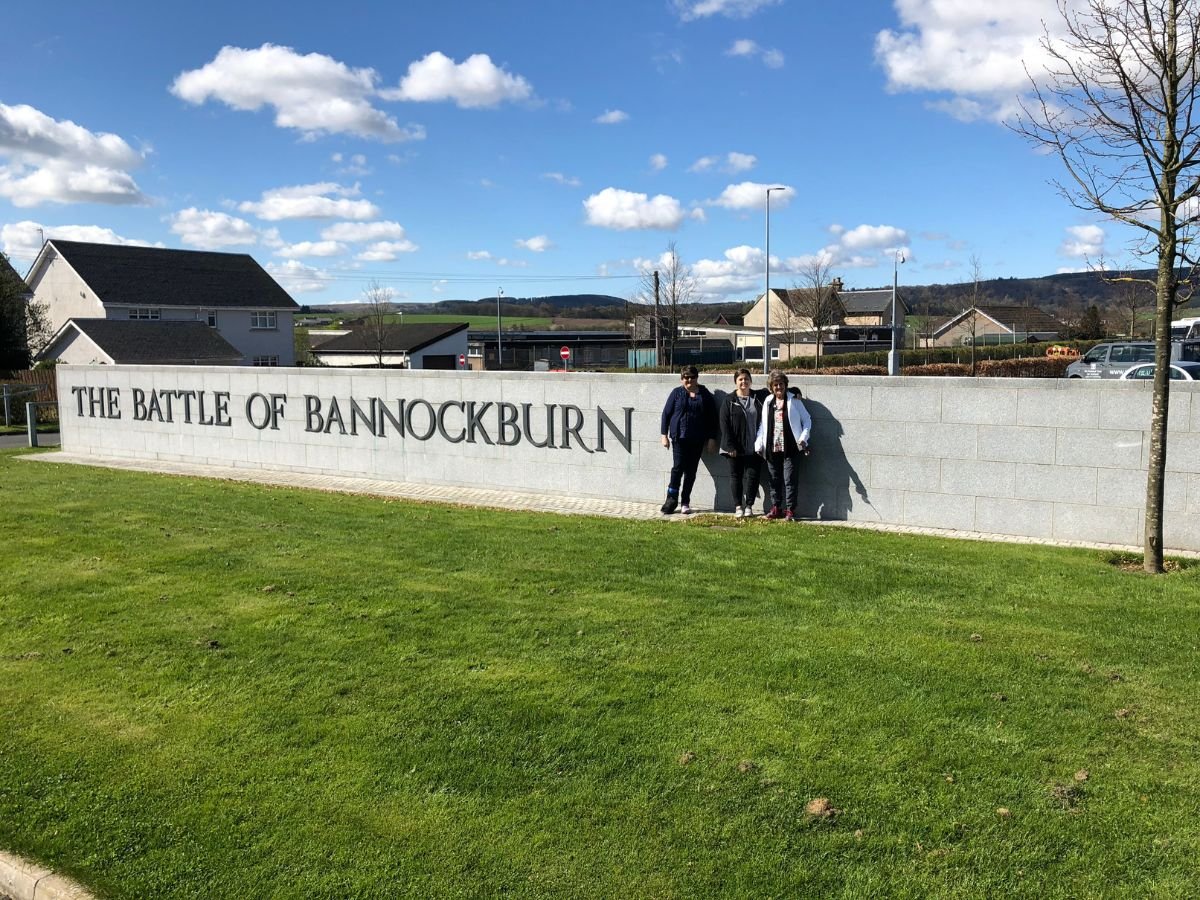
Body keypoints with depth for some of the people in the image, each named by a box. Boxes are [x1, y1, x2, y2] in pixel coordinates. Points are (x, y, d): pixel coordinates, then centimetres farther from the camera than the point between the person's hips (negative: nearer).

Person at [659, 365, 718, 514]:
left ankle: (685, 502, 13)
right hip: (679, 437, -2)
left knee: (691, 471, 5)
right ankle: (672, 499, 4)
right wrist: (664, 435, -1)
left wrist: (712, 438, 4)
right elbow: (666, 414, 4)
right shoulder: (676, 393, 3)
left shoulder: (705, 395, 6)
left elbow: (712, 417, 9)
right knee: (678, 467, -8)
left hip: (697, 440, 2)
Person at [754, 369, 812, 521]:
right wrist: (759, 443, 5)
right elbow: (763, 424, 13)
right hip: (772, 448, 4)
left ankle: (790, 510, 1)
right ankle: (776, 508, 18)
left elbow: (807, 420, 2)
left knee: (790, 480, -4)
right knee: (775, 480, 9)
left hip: (791, 448, -4)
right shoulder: (768, 402, 11)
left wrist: (803, 439, -10)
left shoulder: (794, 400, 0)